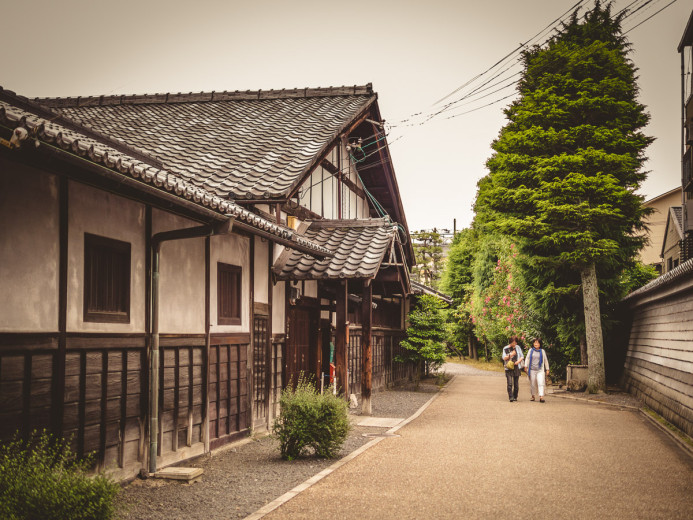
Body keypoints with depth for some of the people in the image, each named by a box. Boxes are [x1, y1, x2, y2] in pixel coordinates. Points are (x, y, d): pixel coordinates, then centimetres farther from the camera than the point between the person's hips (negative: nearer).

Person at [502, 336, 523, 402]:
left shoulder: (517, 348, 9)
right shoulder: (505, 348, 2)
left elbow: (521, 356, 13)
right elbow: (504, 358, -1)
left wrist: (518, 361, -6)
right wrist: (510, 355, -13)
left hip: (516, 367, 3)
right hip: (508, 368, -3)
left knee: (516, 384, 4)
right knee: (510, 383, -11)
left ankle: (515, 397, 15)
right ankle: (511, 397, -13)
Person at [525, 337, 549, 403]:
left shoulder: (542, 351, 8)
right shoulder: (531, 350, 10)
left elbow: (546, 360, 13)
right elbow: (527, 358, 9)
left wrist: (547, 369, 12)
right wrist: (526, 366, -3)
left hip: (540, 370, -1)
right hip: (532, 370, 1)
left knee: (541, 383, -14)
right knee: (533, 383, 6)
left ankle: (541, 397, -20)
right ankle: (533, 396, 20)